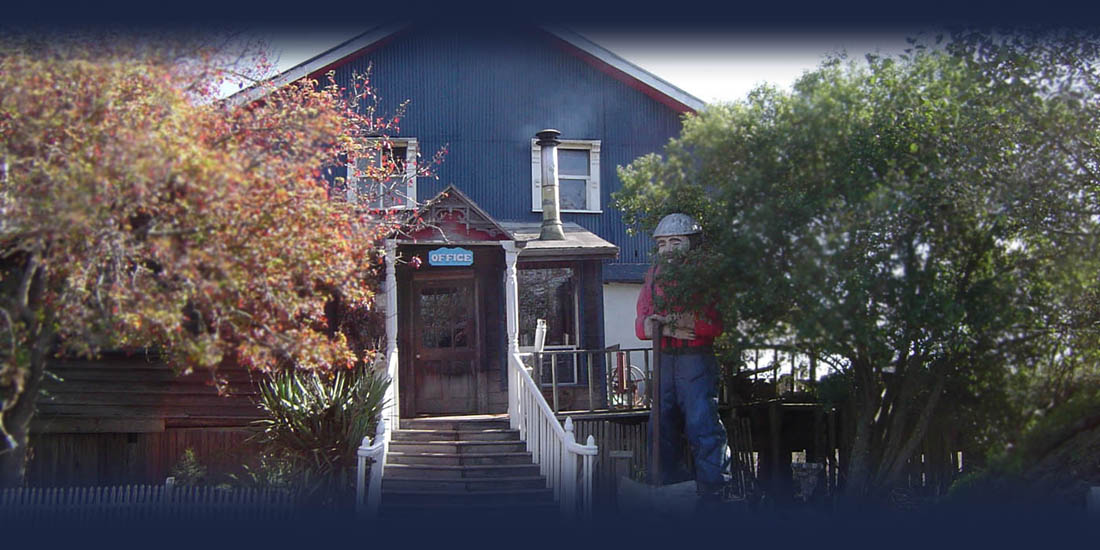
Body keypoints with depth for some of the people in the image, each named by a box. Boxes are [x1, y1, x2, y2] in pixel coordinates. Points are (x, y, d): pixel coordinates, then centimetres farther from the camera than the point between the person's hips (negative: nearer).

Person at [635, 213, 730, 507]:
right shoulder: (654, 275, 12)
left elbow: (715, 324, -15)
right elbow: (642, 325, 7)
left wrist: (671, 319, -23)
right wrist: (668, 328, -14)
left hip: (696, 361, -6)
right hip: (665, 360, 6)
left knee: (703, 427, -11)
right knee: (661, 428, 10)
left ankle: (711, 497, -5)